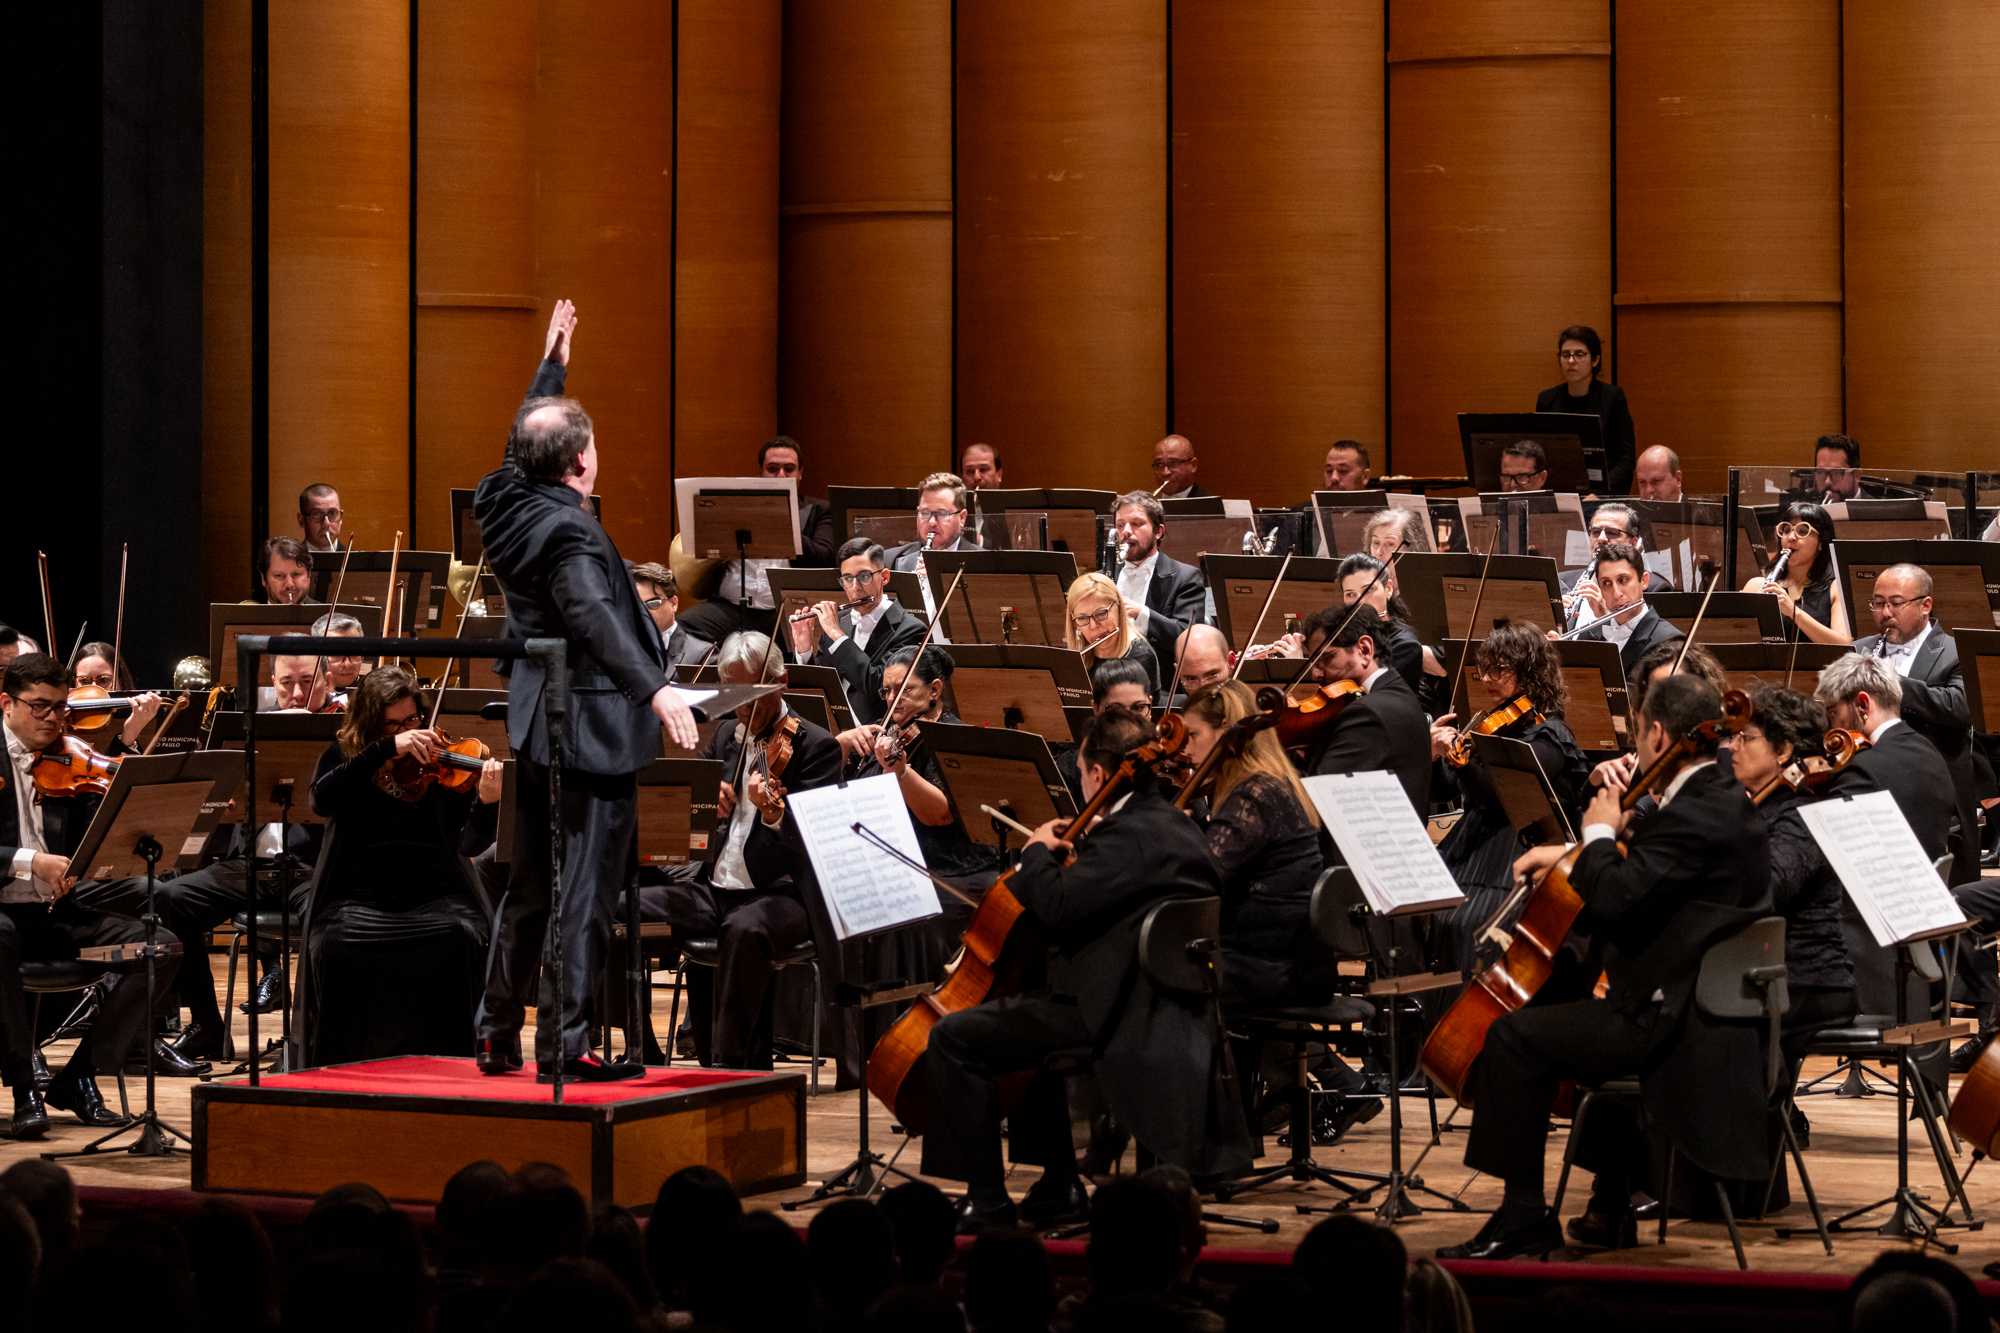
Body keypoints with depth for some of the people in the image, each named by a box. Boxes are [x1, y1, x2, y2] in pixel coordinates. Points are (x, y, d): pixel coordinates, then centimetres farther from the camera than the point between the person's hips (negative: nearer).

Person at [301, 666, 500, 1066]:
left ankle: (451, 1058, -18)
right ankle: (346, 1063, -15)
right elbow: (322, 800, -12)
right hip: (360, 896, 0)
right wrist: (387, 748, -18)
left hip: (433, 896, 0)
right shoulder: (342, 756, 11)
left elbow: (468, 843, -1)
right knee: (335, 944, -31)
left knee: (461, 938, -31)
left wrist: (487, 802, -24)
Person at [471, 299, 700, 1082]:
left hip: (533, 722, 9)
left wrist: (552, 365, 35)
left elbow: (527, 440, 26)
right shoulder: (568, 533, -21)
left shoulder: (509, 503, 5)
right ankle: (562, 1044, -4)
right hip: (589, 728, -9)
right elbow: (595, 618, -35)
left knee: (528, 885, 18)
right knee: (585, 889, -4)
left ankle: (498, 1033, 23)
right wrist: (655, 689, -45)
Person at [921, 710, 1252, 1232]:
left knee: (953, 1037, -10)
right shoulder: (1177, 826, 14)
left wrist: (1038, 852, -9)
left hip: (1115, 1013, -11)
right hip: (1161, 1006, 11)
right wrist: (1075, 854, 17)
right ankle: (1058, 1187, 35)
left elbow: (1056, 905, -26)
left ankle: (986, 1200, -8)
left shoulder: (1129, 835, -19)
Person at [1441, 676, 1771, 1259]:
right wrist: (1572, 854, 16)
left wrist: (1599, 834, -10)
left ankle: (1523, 1215, -6)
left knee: (1516, 1035, -11)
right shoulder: (1722, 797, 13)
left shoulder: (1693, 814, -21)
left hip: (1674, 1024, -11)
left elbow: (1616, 897, -28)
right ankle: (1610, 1209, 37)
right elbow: (1647, 868, 27)